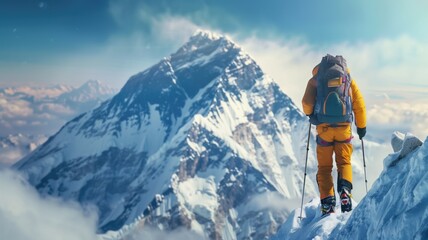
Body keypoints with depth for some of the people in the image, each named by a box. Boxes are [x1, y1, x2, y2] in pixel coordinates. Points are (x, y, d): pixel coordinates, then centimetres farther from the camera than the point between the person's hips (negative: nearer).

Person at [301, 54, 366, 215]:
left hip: (324, 128, -1)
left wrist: (309, 114, 19)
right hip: (344, 127, 1)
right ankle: (345, 189, -16)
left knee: (324, 167, 9)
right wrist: (361, 127, 19)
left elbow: (307, 102, -3)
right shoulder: (349, 80, 11)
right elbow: (359, 105, 8)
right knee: (344, 162, 12)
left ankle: (327, 202, -2)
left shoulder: (315, 79, 6)